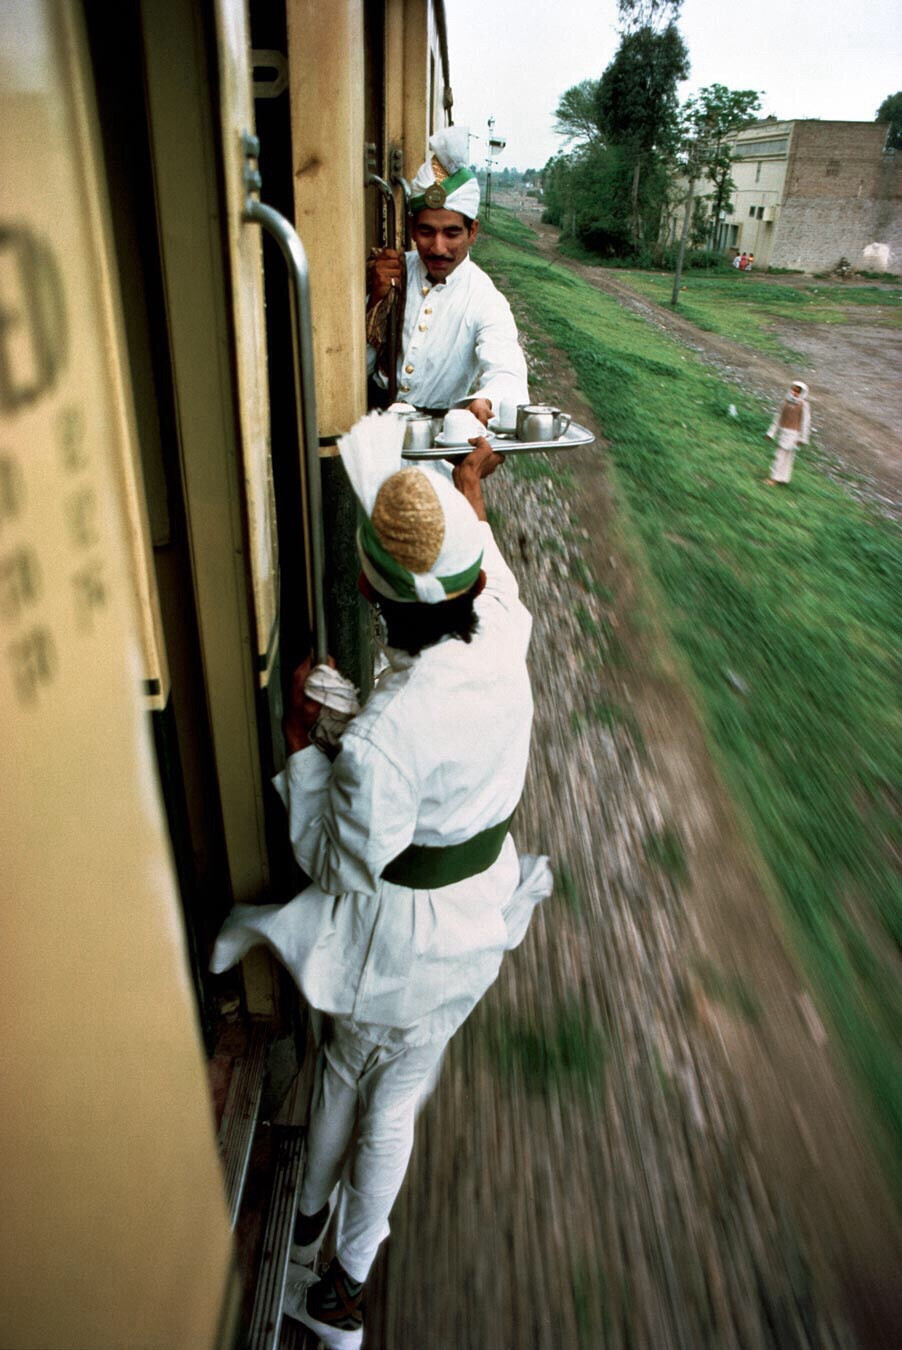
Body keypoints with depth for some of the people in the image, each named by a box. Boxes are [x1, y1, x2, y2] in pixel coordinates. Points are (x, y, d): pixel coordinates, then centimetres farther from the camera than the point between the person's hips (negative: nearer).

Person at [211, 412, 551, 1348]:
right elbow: (492, 578, 4)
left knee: (344, 1068, 27)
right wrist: (470, 497, 19)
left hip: (401, 929, -5)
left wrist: (299, 736, -15)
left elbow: (340, 863, -20)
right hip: (480, 899, 5)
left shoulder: (382, 736, -37)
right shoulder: (506, 634, -20)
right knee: (393, 1097, 25)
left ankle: (310, 1216, 59)